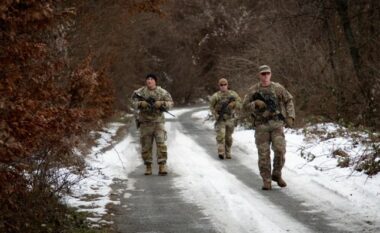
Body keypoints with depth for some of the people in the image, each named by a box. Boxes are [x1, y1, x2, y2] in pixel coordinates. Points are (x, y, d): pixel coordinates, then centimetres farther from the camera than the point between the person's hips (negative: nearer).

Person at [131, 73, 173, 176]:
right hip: (145, 122, 1)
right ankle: (148, 167, 15)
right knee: (146, 146, 5)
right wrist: (140, 104, -22)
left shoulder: (162, 92, 1)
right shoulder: (140, 92, 2)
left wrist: (161, 103, -18)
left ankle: (162, 166, -11)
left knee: (161, 143, -11)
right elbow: (134, 103, -1)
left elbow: (170, 103, 1)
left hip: (158, 122, -1)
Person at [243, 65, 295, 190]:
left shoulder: (278, 88, 4)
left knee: (280, 150, -12)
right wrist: (256, 104, -16)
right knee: (263, 154, -3)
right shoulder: (253, 90, 3)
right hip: (261, 126, 0)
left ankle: (277, 175, 10)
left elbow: (289, 101, 12)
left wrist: (290, 117, 0)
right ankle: (266, 180, 6)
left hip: (277, 124, 0)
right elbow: (245, 106, 4)